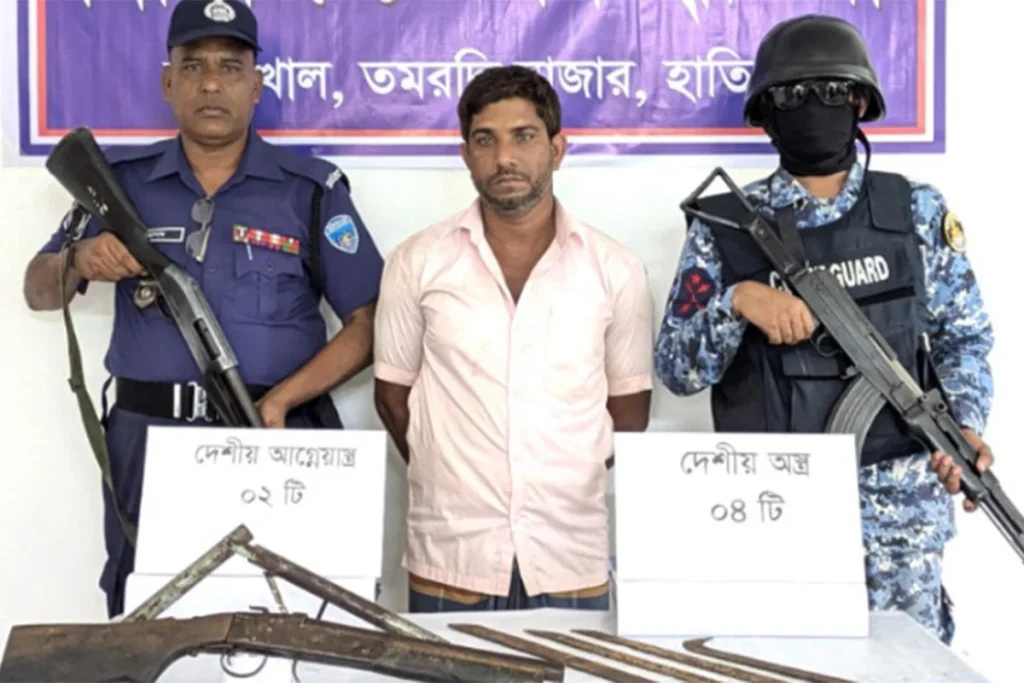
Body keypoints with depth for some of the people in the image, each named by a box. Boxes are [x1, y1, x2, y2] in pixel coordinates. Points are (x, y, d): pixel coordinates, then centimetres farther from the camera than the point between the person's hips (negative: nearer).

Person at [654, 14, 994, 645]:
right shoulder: (725, 227, 0)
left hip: (897, 499, 1)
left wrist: (965, 424, -11)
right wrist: (737, 300, -19)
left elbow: (963, 338, 7)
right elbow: (675, 370, -2)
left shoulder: (919, 213, 4)